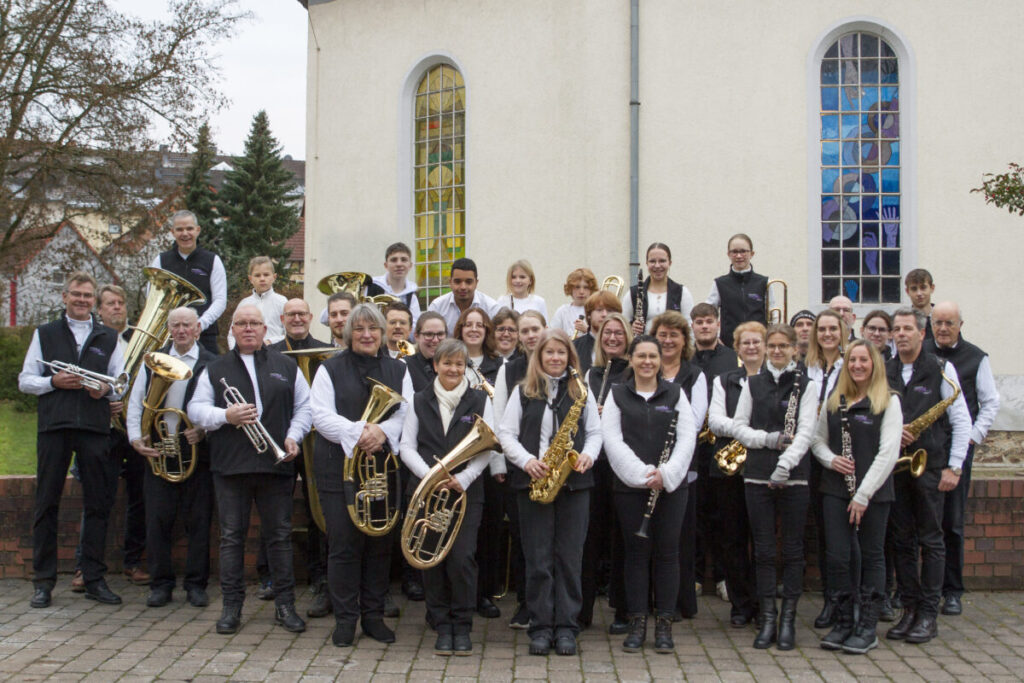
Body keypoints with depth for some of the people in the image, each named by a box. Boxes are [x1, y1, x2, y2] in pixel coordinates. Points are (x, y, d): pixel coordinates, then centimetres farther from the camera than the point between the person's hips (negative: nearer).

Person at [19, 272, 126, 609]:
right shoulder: (45, 334, 13)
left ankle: (94, 580, 10)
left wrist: (106, 389, -10)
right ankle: (43, 581, 8)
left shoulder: (109, 338, 15)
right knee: (46, 504, 1)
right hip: (54, 427, -1)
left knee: (98, 504, 2)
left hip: (95, 428, 1)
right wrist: (53, 382, -9)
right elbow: (24, 381, 8)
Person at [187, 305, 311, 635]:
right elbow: (196, 409, 5)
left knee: (280, 535, 4)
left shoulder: (286, 367, 12)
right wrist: (226, 416, -13)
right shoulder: (215, 369, 11)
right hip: (230, 465, 0)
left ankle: (285, 604, 12)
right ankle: (232, 606, 11)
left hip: (276, 463, 0)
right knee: (232, 536, 3)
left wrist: (293, 436, -4)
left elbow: (305, 406, 12)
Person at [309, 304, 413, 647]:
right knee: (343, 544, -1)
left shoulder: (398, 370, 13)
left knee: (379, 544, 7)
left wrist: (382, 431, -18)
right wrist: (357, 433, -20)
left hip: (383, 467, 3)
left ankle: (373, 615, 18)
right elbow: (321, 416, -7)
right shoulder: (330, 369, 4)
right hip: (339, 467, -2)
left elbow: (406, 412, 2)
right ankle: (345, 618, 10)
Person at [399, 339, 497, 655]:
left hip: (467, 491, -2)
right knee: (432, 558, 3)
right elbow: (407, 446, 4)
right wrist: (430, 475, -11)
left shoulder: (479, 401, 5)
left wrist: (462, 478, -13)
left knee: (462, 558, -8)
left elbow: (486, 449, 0)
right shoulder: (420, 401, 9)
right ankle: (442, 626, 15)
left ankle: (462, 626, 7)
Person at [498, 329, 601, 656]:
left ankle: (566, 627, 11)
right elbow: (506, 433, 3)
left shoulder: (581, 391, 9)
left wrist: (588, 455, -10)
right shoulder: (523, 391, 7)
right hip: (533, 482, 0)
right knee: (538, 559, 2)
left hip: (573, 482, 1)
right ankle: (541, 627, 11)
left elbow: (595, 432, 10)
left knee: (569, 557, 3)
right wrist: (526, 460, -12)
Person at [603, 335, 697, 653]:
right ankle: (637, 622, 13)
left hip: (671, 484, 1)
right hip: (630, 486, 0)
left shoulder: (675, 393, 6)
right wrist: (641, 474, -15)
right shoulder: (617, 395, 4)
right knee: (636, 552, 4)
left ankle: (664, 623, 12)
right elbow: (612, 439, -5)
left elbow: (687, 437, 0)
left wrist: (666, 473, -13)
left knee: (667, 552, 3)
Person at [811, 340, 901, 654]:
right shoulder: (834, 401, 9)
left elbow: (888, 453, -11)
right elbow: (817, 439, 17)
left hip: (873, 492, -3)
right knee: (836, 556, 1)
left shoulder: (888, 402, -4)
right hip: (835, 489, 4)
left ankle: (867, 628, 14)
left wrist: (863, 494, -15)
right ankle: (843, 622, 15)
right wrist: (830, 459, -6)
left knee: (871, 556, 5)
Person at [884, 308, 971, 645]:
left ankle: (929, 614, 6)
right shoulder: (884, 371, 9)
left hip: (930, 466, -4)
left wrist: (954, 466, -8)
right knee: (902, 540, 7)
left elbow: (961, 421, -3)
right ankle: (909, 608, 14)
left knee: (931, 541, 0)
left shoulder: (941, 369, -2)